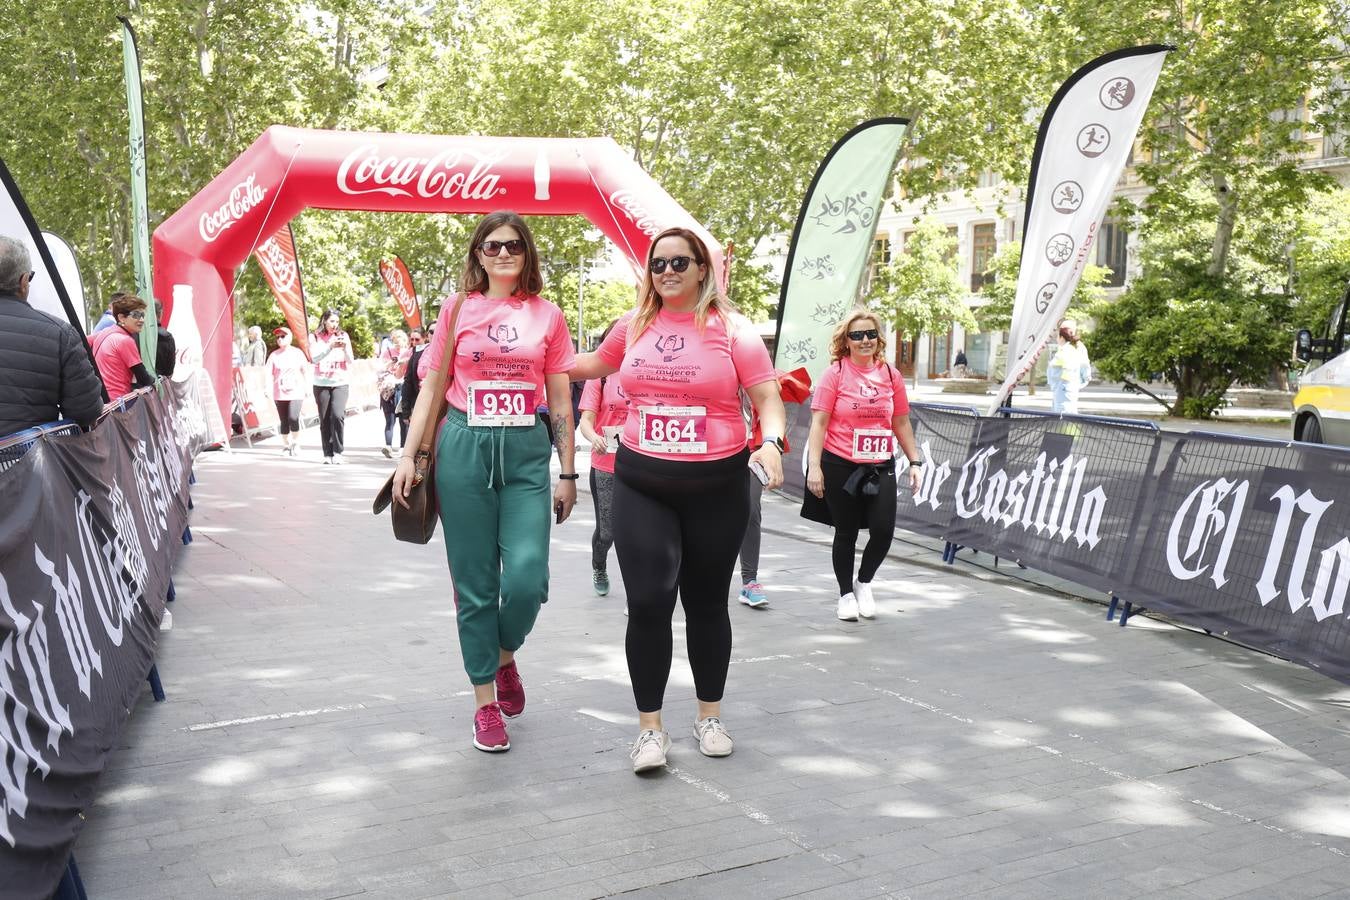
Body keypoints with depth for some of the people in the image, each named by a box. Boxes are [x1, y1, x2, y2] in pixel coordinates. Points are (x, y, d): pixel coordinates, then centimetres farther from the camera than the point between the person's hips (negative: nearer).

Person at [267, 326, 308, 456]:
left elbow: (305, 371, 9)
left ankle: (295, 443, 5)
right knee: (284, 421, 5)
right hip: (279, 394, 2)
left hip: (296, 392, -2)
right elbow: (269, 373, 4)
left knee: (293, 418, -16)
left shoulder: (297, 353, 3)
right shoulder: (274, 355, 5)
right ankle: (285, 446, 18)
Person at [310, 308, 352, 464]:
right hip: (321, 384, 0)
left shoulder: (343, 336, 6)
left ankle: (337, 452, -8)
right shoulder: (315, 337, 4)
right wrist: (330, 347, -22)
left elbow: (350, 361, 4)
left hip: (340, 383, 0)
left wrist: (345, 348, -15)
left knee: (338, 415, -18)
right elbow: (314, 358, -10)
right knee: (324, 420, 1)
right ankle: (328, 454, 8)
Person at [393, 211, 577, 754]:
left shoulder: (548, 317, 8)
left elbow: (560, 401, 8)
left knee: (526, 577, -12)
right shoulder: (457, 310, 6)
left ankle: (505, 656, 21)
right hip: (464, 448, 0)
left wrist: (568, 473, 5)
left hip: (526, 450, 0)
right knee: (474, 585, 3)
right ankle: (486, 703, 17)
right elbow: (431, 388, 8)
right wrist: (408, 456, 0)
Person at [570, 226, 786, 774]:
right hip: (641, 485, 2)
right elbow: (595, 364, 27)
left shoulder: (731, 329, -3)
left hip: (715, 486, -1)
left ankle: (710, 716, 30)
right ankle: (649, 726, 9)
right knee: (648, 602, -7)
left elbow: (768, 398, -5)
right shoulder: (634, 326, 7)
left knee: (706, 602, 12)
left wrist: (771, 442, -24)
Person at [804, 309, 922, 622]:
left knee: (883, 530, -5)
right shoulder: (835, 373, -5)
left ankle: (863, 582, 22)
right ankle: (846, 594, 25)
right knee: (846, 533, 7)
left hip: (880, 466, 3)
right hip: (840, 466, -3)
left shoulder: (890, 374, 6)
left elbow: (901, 423, 14)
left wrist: (914, 461, 10)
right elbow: (819, 422, -8)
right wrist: (814, 466, -14)